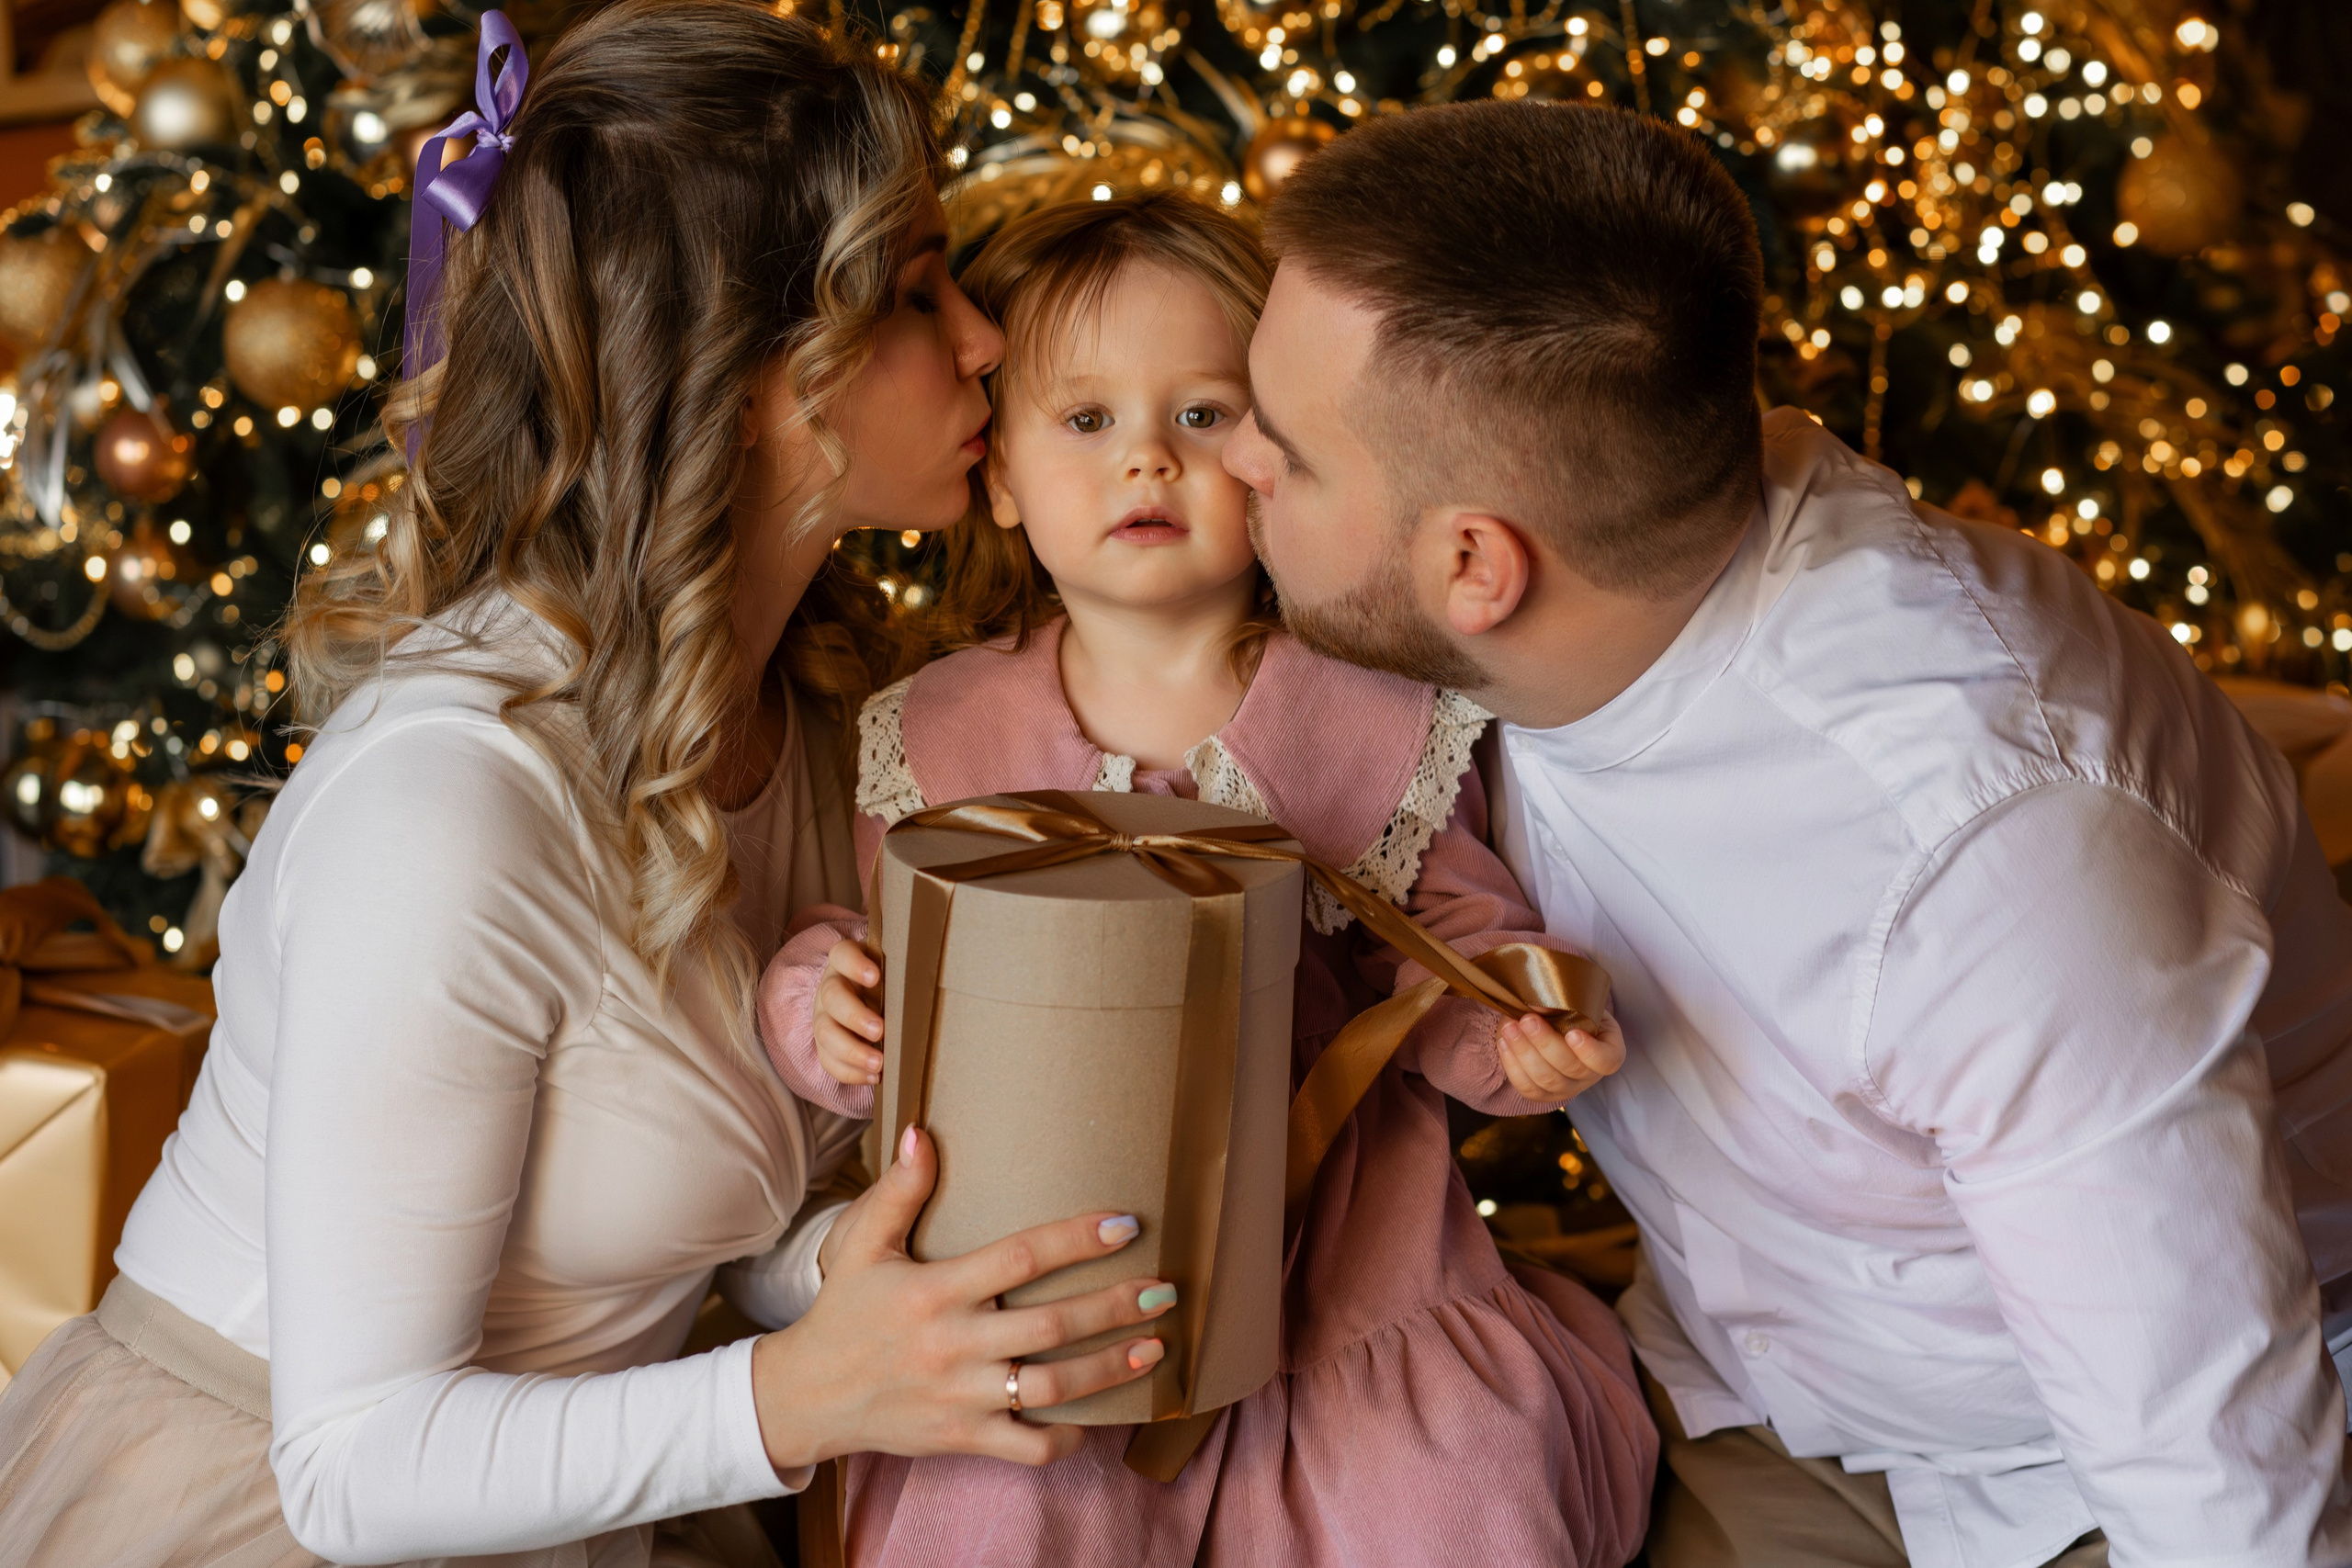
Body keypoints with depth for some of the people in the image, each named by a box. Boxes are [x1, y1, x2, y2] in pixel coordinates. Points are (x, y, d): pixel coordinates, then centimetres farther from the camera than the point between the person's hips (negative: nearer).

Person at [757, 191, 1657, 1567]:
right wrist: (826, 1011, -14)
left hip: (1341, 1246, 0)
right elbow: (873, 964, 8)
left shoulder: (1377, 717, -1)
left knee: (1466, 1456, -17)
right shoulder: (938, 737, 1)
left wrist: (1510, 1034, -15)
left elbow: (1451, 941, 5)